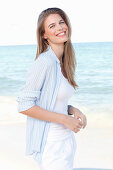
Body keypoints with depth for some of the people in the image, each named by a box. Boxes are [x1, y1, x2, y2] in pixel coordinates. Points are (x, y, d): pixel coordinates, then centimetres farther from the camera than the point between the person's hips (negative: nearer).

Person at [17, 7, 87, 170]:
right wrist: (65, 119, -18)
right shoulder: (44, 62, -18)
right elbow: (24, 105, -20)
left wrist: (73, 110, -2)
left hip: (67, 141, 8)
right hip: (50, 144, -8)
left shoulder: (62, 62, 7)